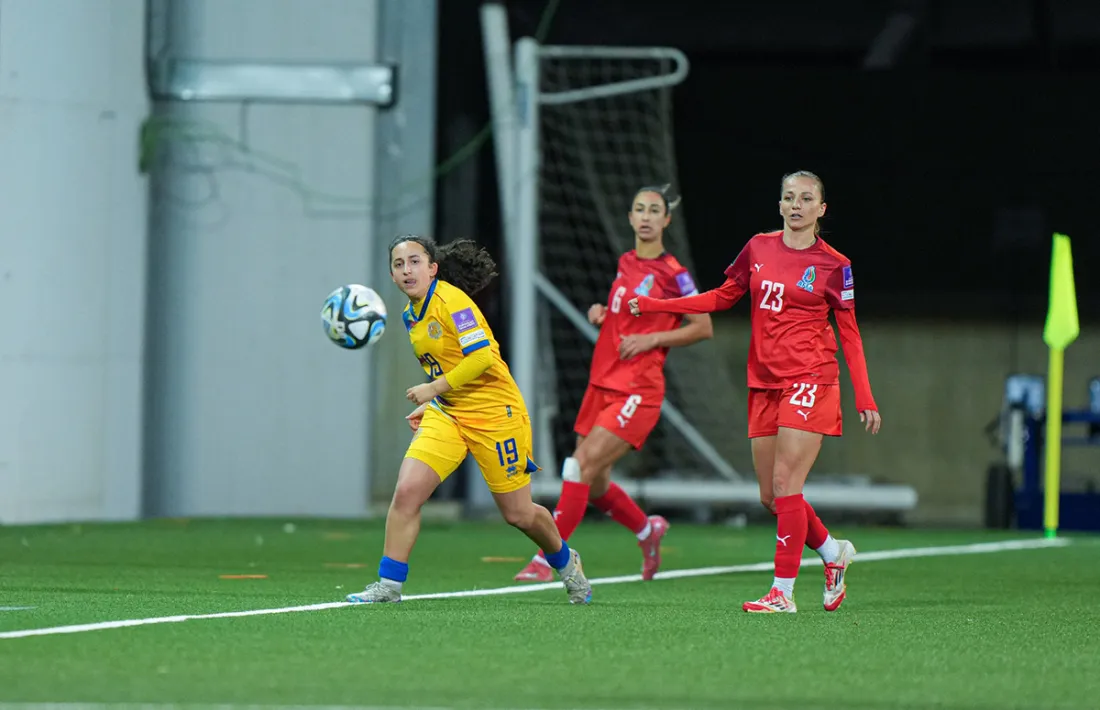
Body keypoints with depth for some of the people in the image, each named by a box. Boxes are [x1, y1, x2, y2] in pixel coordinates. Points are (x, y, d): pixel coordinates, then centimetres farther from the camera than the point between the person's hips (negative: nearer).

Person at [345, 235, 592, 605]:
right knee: (406, 491, -14)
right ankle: (389, 585, -9)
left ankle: (565, 562, 35)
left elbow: (482, 357, -26)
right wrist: (430, 406, 10)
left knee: (518, 514, 6)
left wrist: (433, 390, -22)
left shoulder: (452, 300, -18)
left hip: (495, 414, -7)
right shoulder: (412, 314, 8)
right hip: (447, 415, 7)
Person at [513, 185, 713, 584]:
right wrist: (600, 312, 7)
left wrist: (651, 339, -14)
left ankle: (547, 558, -15)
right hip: (602, 383, 7)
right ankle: (648, 530, 34)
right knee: (593, 484, 7)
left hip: (638, 390, -7)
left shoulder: (673, 274, -7)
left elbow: (703, 327, -4)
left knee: (584, 464, -18)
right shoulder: (626, 264, 12)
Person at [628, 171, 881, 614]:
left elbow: (850, 335, 2)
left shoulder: (834, 265, -2)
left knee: (785, 483, -13)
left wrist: (865, 399, -4)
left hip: (810, 380, -5)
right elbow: (722, 297, 20)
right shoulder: (759, 249, 9)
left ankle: (783, 592, -10)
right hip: (764, 384, 5)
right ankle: (833, 553, 28)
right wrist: (654, 306, 15)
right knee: (771, 496, 4)